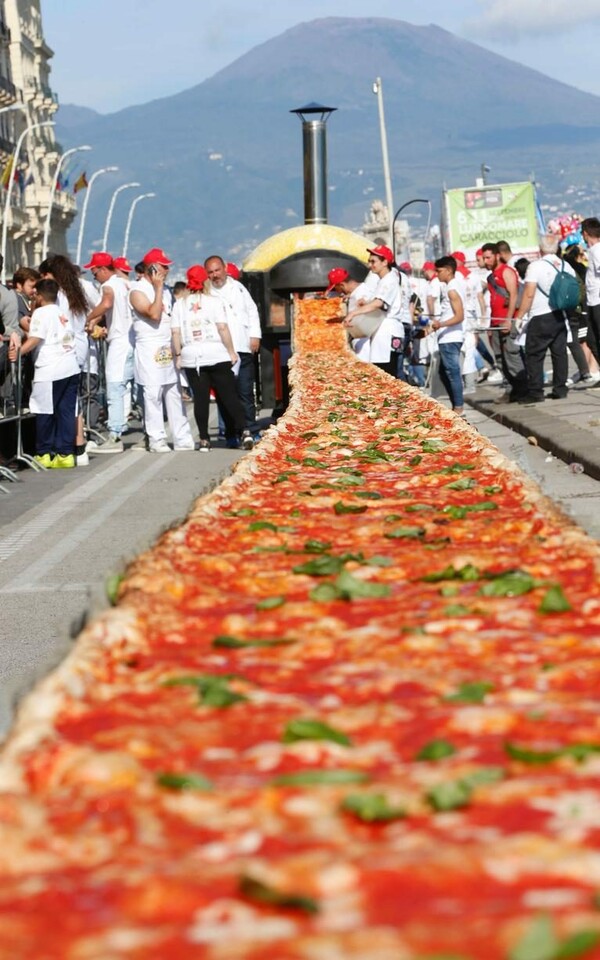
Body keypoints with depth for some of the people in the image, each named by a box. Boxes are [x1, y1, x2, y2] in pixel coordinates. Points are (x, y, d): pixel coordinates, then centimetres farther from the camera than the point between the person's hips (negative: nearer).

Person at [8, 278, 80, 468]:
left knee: (44, 413, 2)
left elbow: (35, 339, -15)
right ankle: (65, 453, 5)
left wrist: (17, 352, -20)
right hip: (71, 368, 7)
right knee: (66, 412, 7)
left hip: (50, 371, -7)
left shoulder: (41, 312, -4)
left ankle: (43, 454, 7)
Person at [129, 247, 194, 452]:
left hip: (168, 349, 7)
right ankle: (156, 440, -2)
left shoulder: (164, 289, 17)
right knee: (152, 396, -6)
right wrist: (158, 288, -14)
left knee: (175, 395, 6)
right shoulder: (137, 291, -7)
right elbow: (154, 314, -20)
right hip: (149, 350, -7)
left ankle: (182, 438, 8)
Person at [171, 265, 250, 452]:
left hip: (191, 357, 1)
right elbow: (223, 328, -7)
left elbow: (176, 333, 0)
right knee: (228, 395, 2)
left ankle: (204, 440, 2)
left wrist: (178, 355, 6)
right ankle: (243, 431, -7)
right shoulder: (214, 301, 0)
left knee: (200, 398, 3)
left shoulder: (180, 304, 5)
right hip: (217, 355, -1)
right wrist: (231, 351, -2)